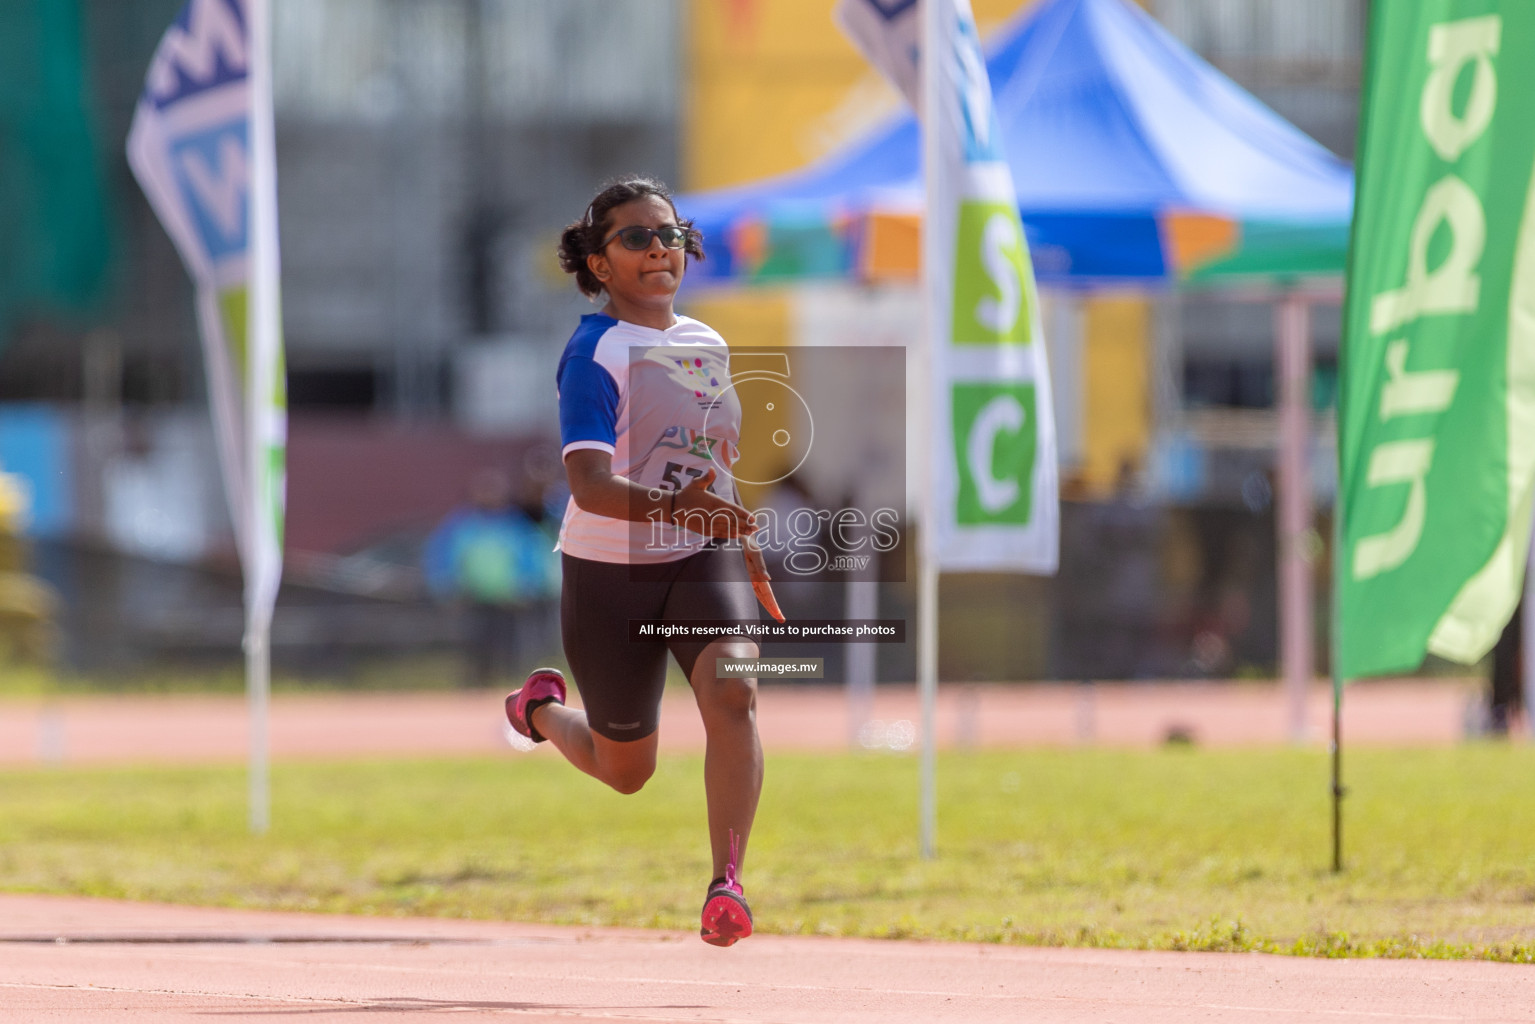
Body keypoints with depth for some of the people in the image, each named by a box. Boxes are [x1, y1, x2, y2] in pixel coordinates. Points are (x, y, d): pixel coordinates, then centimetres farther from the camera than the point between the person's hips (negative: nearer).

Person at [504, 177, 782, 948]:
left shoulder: (707, 346, 6)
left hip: (704, 560, 4)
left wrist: (748, 554, 27)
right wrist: (670, 507, -47)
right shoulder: (594, 355, -16)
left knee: (732, 691, -26)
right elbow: (589, 485, -29)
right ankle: (540, 709, 45)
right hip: (610, 569, -4)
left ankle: (727, 885, -31)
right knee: (627, 770, 11)